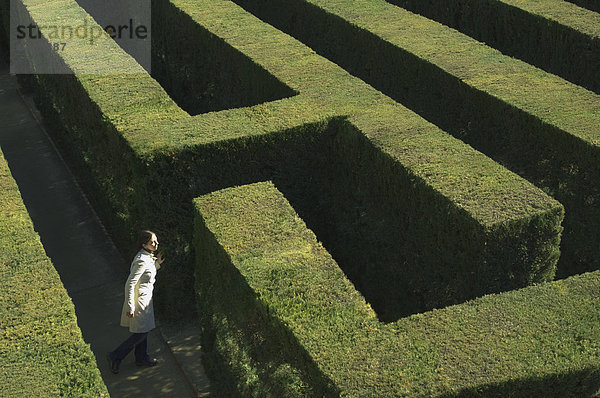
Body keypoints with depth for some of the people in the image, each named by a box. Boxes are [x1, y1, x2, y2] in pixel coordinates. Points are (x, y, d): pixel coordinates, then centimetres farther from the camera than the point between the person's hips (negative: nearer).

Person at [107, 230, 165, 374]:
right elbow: (130, 284, -26)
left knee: (142, 331, 22)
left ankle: (141, 358, 37)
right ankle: (115, 357, 11)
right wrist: (130, 307, -24)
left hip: (145, 299, 9)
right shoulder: (142, 260, -27)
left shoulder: (148, 256, 2)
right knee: (141, 333, 1)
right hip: (139, 300, -9)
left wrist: (157, 263, 5)